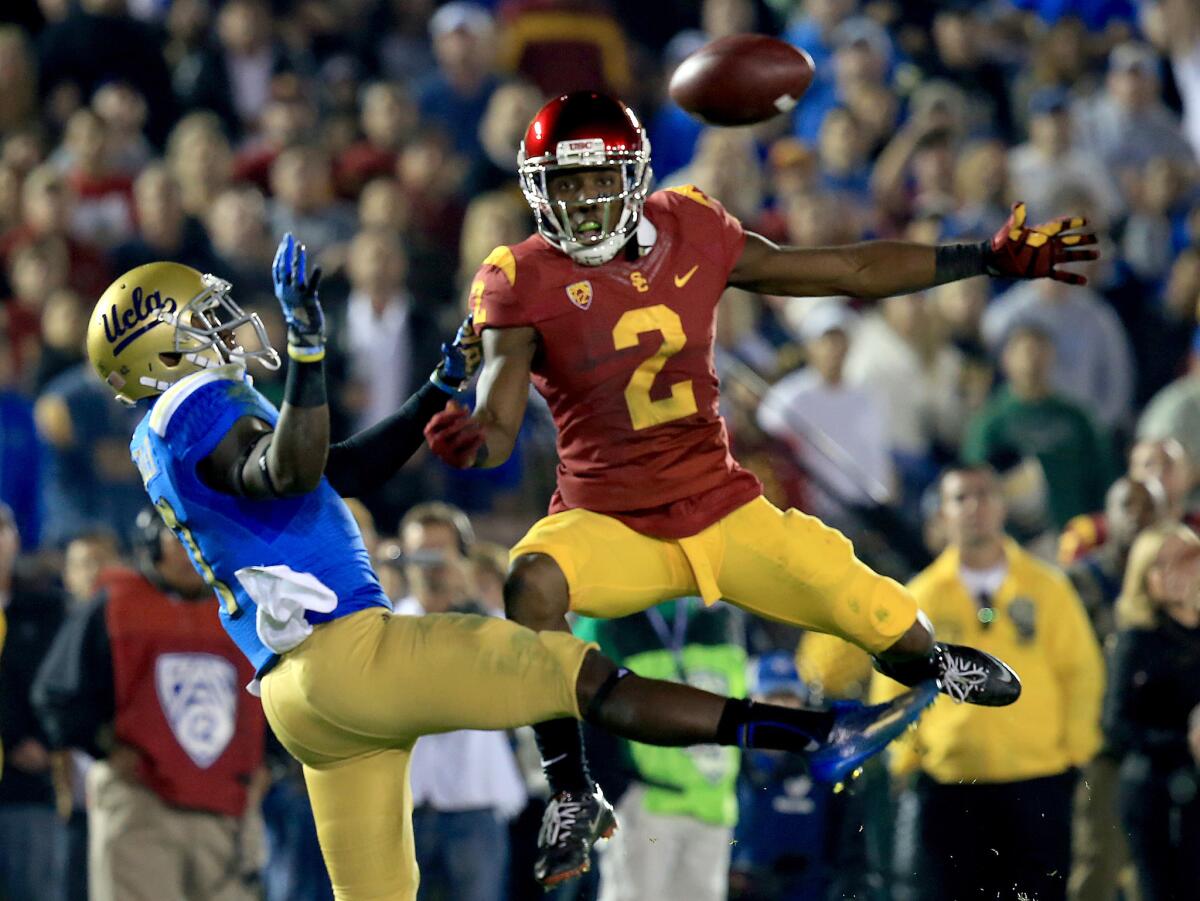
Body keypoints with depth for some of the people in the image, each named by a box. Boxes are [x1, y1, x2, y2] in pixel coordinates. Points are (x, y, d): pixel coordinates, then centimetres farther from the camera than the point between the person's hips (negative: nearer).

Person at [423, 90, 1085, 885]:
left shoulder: (691, 232, -2)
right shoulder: (524, 282, -10)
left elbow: (848, 272, 6)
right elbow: (498, 426, -19)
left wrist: (990, 259, 5)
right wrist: (467, 438, -44)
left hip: (724, 511, 3)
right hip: (610, 526, -3)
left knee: (900, 638, -3)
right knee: (532, 584, -37)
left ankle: (934, 664, 40)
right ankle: (573, 798, -19)